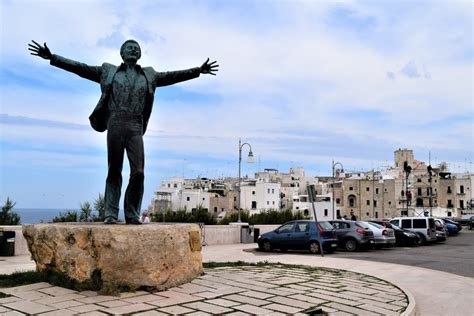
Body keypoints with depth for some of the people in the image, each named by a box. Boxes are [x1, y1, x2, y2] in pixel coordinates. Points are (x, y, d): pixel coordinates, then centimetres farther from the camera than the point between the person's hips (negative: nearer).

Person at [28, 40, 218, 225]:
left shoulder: (149, 75, 20)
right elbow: (79, 68, 11)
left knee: (138, 172, -9)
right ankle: (110, 215, 4)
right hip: (115, 125, -1)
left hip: (136, 128, 1)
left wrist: (198, 71, 14)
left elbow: (172, 76, 19)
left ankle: (132, 215, 1)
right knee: (114, 172, 0)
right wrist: (52, 58, 5)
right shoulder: (108, 71, 14)